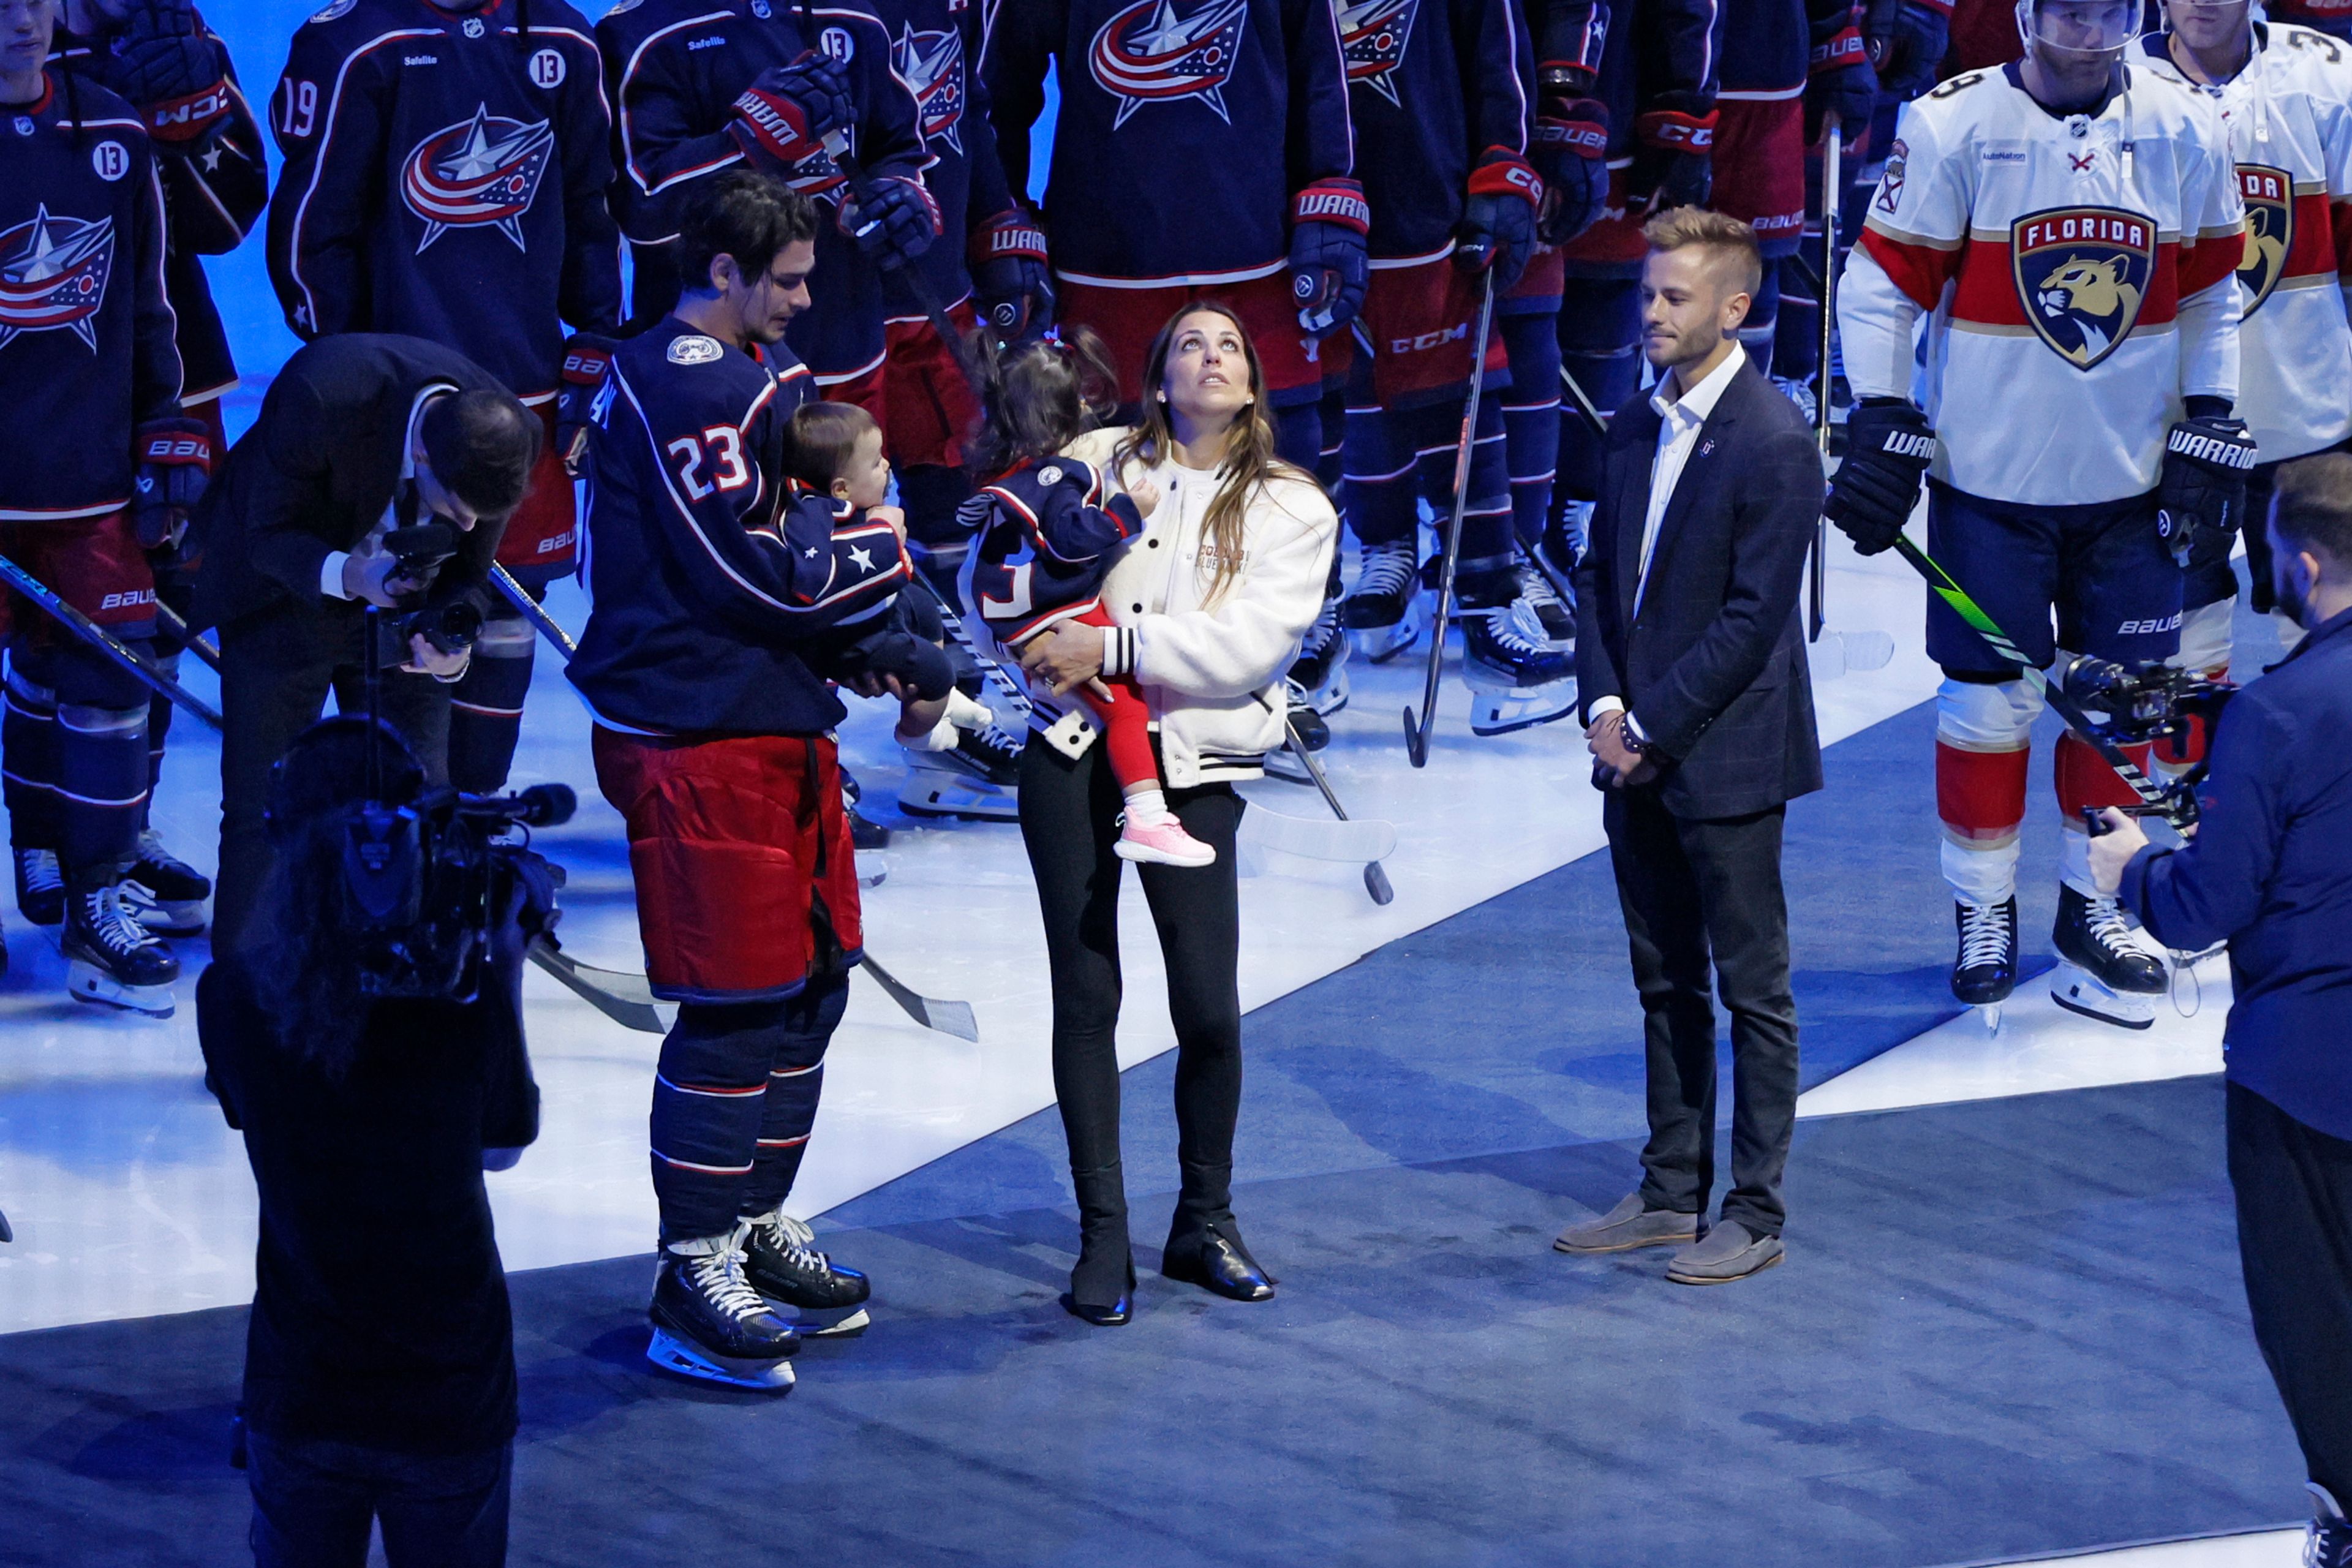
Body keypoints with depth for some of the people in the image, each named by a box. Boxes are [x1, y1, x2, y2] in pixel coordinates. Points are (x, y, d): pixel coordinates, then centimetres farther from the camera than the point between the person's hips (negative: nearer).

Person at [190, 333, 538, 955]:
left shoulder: (511, 436, -24)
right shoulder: (323, 397, -36)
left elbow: (467, 573, -8)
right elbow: (271, 535, -22)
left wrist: (451, 646, -29)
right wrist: (349, 575, -40)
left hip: (400, 607, 3)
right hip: (286, 593, -3)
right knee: (263, 811, -4)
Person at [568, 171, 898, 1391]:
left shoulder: (756, 371, 17)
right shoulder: (683, 392, -18)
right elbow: (752, 571, -21)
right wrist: (883, 553, -5)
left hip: (778, 722, 11)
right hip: (700, 742, -11)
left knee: (814, 980, 16)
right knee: (737, 1006, -8)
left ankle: (758, 1230, 30)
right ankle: (693, 1286, -1)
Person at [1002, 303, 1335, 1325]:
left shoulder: (1290, 507, 3)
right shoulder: (1097, 462, 9)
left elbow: (1251, 645, -10)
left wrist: (1114, 648, -17)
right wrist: (1038, 643, -6)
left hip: (1194, 769, -1)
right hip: (1075, 750, 1)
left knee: (1210, 1010, -4)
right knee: (1086, 995, 0)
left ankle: (1205, 1222, 16)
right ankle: (1102, 1238, 8)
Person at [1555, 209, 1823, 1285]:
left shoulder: (1774, 445, -15)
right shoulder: (1635, 429, 9)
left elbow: (1751, 621, -17)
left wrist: (1651, 728, -15)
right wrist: (1604, 705, -2)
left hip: (1725, 759, -8)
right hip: (1637, 754, 8)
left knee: (1753, 990, 2)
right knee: (1666, 985, 14)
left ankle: (1755, 1214, 8)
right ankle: (1672, 1194, 23)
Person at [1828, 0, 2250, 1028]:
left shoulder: (2186, 132, 0)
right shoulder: (1952, 126, -12)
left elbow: (2212, 295, 11)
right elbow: (1882, 281, -5)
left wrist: (2210, 430, 7)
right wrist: (1881, 425, -10)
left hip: (2131, 479, 3)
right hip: (1989, 479, -3)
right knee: (1990, 700, 2)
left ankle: (2093, 909, 25)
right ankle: (1985, 917, 18)